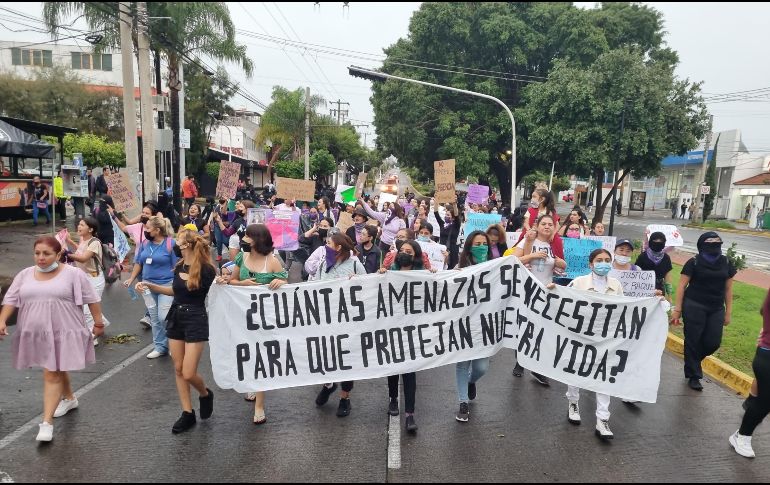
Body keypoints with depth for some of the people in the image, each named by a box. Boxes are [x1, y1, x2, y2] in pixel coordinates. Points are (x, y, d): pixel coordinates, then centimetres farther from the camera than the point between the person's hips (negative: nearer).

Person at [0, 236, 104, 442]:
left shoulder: (73, 274, -8)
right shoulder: (25, 275, 5)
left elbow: (91, 299, -4)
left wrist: (98, 322, -2)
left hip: (63, 333, -5)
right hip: (37, 333, 5)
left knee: (52, 374, -7)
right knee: (57, 369, 21)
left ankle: (46, 422, -3)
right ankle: (69, 398, 43)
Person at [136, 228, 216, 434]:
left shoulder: (206, 269, -17)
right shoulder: (179, 266, 3)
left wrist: (223, 284, -23)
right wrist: (149, 285, 16)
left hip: (196, 321, -7)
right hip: (176, 318, 7)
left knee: (188, 374, -7)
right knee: (178, 369, 10)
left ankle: (205, 394, 26)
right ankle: (188, 413, 22)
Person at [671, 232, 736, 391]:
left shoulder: (726, 264, 6)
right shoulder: (694, 263, -6)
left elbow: (728, 289, 11)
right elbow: (682, 286, -5)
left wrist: (728, 312, 9)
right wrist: (677, 309, -9)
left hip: (716, 309, 4)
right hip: (694, 307, -4)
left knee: (713, 342, 1)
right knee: (693, 341, 1)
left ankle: (692, 361, 32)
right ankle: (693, 376, 15)